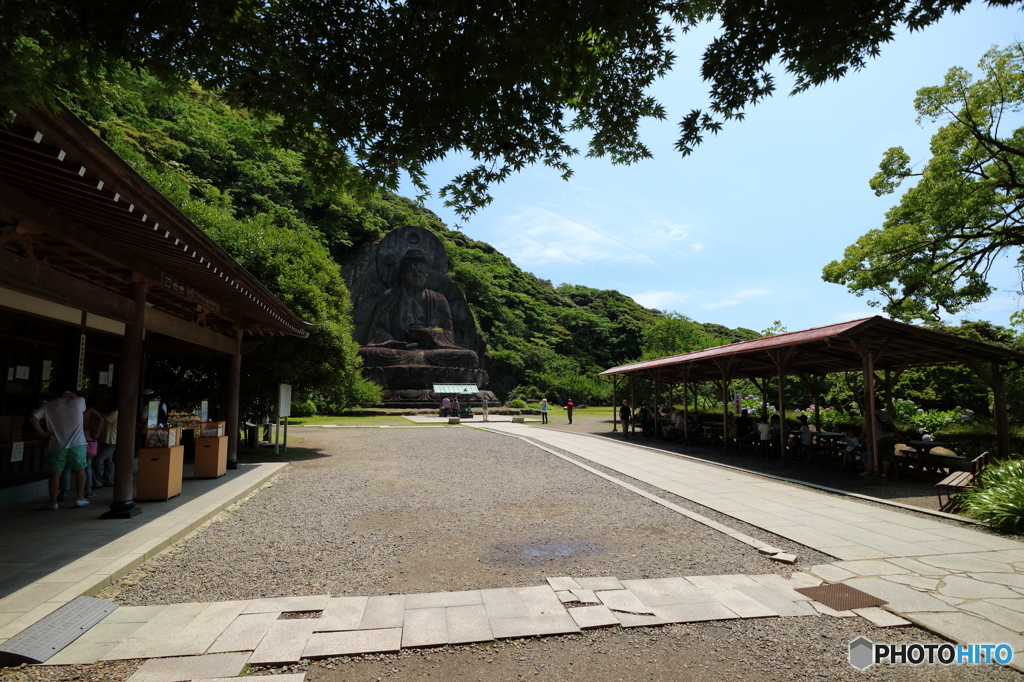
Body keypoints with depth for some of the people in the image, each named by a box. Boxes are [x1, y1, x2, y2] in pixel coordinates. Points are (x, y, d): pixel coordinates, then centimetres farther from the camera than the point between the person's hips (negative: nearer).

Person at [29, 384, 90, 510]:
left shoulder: (50, 405, 4)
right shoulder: (80, 401, 4)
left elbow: (32, 418, -7)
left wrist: (42, 433, 2)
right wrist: (73, 396, 21)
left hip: (57, 445, 0)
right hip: (77, 443, 0)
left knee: (55, 474, 8)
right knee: (80, 470, 12)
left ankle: (53, 502, 10)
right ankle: (80, 499, 15)